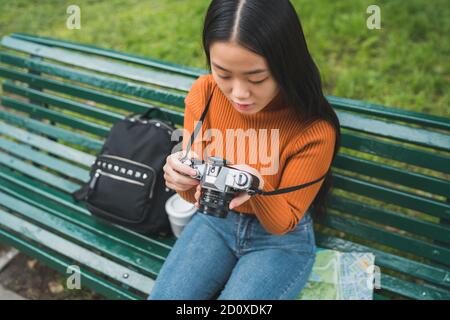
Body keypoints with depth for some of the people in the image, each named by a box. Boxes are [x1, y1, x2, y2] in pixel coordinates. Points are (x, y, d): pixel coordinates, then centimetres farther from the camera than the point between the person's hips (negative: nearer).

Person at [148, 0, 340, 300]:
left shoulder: (315, 129, -27)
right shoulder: (203, 94, -16)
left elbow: (283, 223, -15)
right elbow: (197, 193, -5)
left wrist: (256, 188, -37)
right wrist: (183, 177, -30)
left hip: (284, 240, -2)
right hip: (215, 221, 3)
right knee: (162, 295, -12)